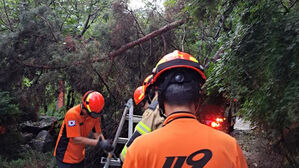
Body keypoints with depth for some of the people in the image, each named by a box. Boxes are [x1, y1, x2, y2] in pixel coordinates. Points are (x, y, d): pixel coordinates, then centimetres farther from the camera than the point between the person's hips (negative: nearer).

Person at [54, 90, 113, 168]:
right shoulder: (72, 114, -28)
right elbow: (76, 139, -30)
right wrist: (98, 143, -32)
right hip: (65, 156, -6)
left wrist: (105, 143, -24)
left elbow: (97, 133, -3)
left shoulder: (95, 115, -10)